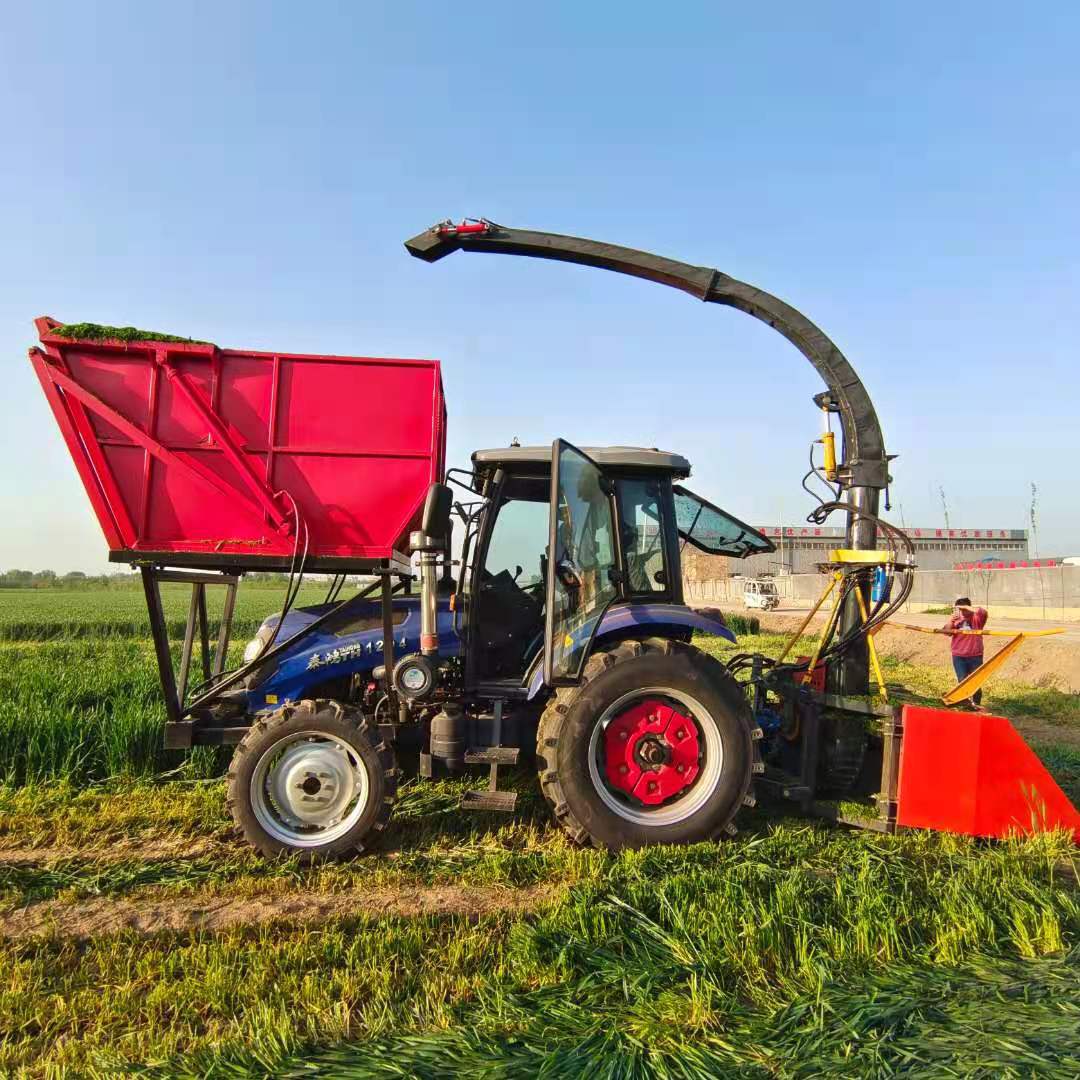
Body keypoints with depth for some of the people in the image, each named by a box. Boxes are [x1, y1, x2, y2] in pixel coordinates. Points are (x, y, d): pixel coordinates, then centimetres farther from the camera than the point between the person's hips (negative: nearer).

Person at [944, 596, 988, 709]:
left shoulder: (976, 618, -2)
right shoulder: (956, 619, 9)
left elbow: (983, 612, -23)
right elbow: (946, 632, 5)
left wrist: (966, 607, -22)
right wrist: (951, 621, -12)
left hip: (975, 656, -3)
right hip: (958, 656, 3)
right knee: (962, 681, 3)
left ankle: (976, 703, 18)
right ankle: (965, 700, 12)